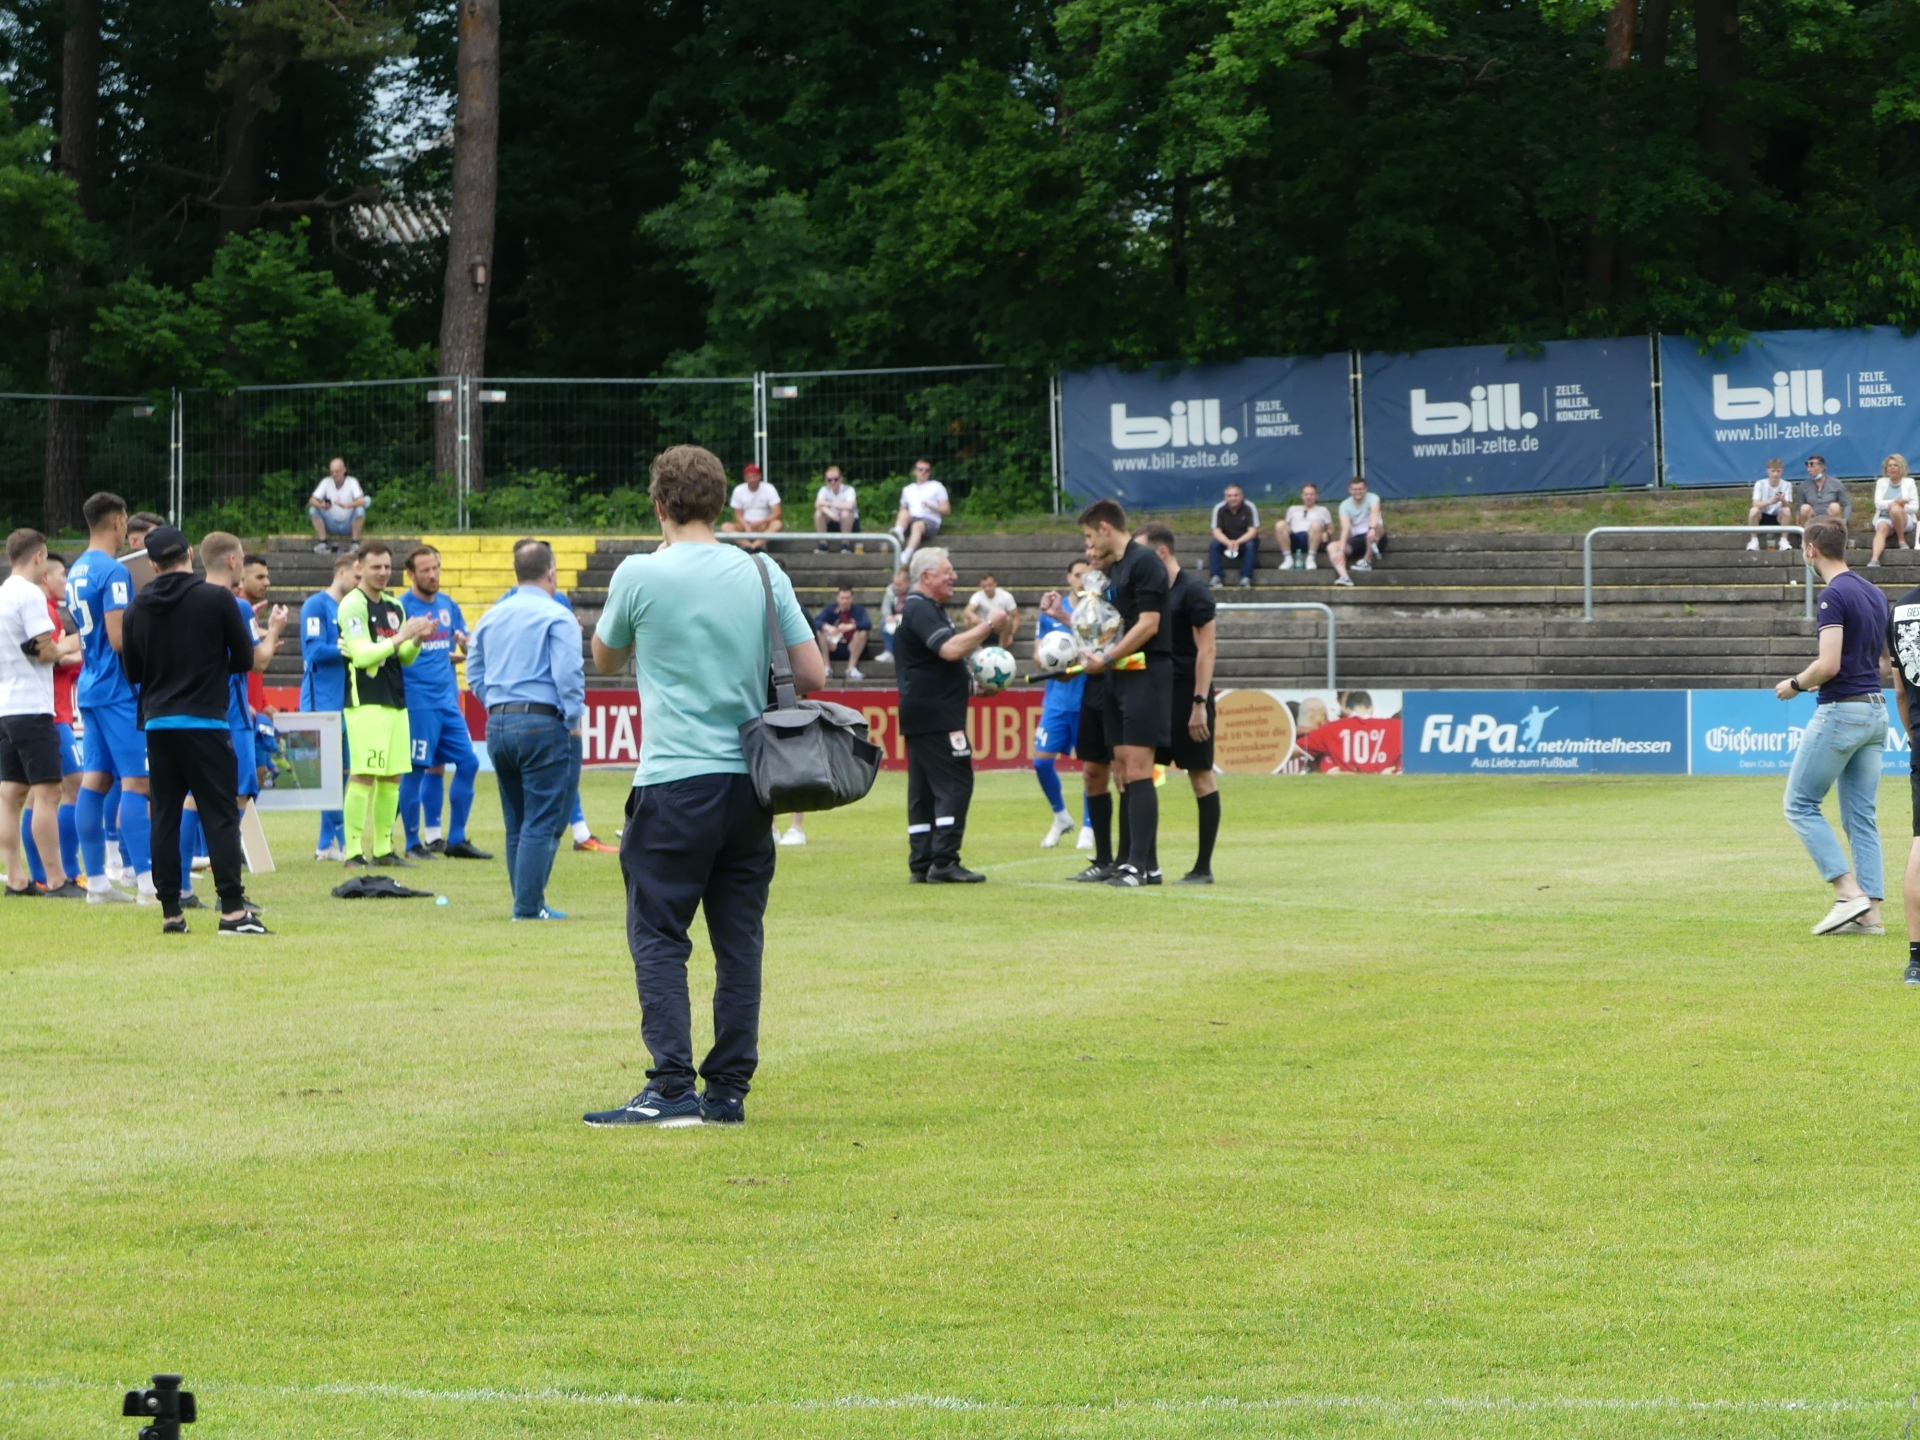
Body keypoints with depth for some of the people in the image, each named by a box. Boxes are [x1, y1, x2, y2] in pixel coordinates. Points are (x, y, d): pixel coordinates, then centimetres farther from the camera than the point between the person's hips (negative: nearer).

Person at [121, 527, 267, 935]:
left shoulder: (138, 609, 3)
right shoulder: (216, 598, -7)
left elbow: (133, 672, 11)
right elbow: (245, 660, -3)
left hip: (157, 722, 4)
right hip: (205, 721, -4)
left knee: (165, 815, 7)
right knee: (220, 813, -3)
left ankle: (171, 912, 6)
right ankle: (232, 909, -9)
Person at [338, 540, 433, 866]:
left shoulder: (394, 606, 16)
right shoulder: (353, 605, -8)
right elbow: (362, 655, -17)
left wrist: (417, 640, -1)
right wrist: (401, 637, -19)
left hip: (395, 702, 8)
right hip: (365, 703, -8)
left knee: (392, 777, 8)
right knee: (363, 775, -11)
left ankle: (383, 848, 15)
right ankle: (353, 851, -11)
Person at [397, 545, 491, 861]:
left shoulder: (448, 605, 12)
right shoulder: (401, 607, -7)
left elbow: (468, 649, 20)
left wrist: (464, 641, -3)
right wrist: (417, 637, -27)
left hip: (447, 700, 7)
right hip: (418, 701, -7)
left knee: (468, 763, 5)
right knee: (415, 770, -4)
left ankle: (456, 840, 13)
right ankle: (413, 843, 6)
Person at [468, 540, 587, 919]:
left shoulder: (490, 618, 13)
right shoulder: (557, 617, -8)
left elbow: (475, 676, 17)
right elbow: (568, 674, -16)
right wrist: (573, 718, -7)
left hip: (497, 726, 7)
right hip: (543, 724, -7)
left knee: (516, 823, 13)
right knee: (542, 823, -4)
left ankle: (527, 902, 15)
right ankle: (529, 906, -8)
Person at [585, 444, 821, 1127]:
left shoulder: (640, 575, -6)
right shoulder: (763, 575, 4)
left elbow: (605, 660, 11)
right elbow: (813, 673, 5)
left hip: (674, 783, -4)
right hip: (751, 782, 4)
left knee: (658, 936, 0)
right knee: (739, 938, 8)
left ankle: (672, 1088, -9)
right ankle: (729, 1090, 8)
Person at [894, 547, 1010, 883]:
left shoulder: (927, 609, 21)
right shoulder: (920, 610, -13)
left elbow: (951, 650, 28)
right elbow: (950, 649, -25)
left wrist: (983, 630, 14)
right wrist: (988, 626, -16)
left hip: (922, 714, 11)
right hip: (934, 714, -11)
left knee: (925, 789, 8)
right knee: (955, 783, -12)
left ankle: (921, 865, 8)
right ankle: (944, 861, -16)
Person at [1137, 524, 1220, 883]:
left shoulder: (1192, 591, -11)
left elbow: (1206, 648, -15)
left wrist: (1199, 704, -19)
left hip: (1187, 695, -8)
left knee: (1201, 775, -1)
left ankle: (1204, 867, 3)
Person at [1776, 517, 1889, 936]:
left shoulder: (1834, 596, -14)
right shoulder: (1876, 595, 13)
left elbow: (1829, 665, -22)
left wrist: (1795, 684, -4)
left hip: (1841, 710, -8)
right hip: (1875, 710, 8)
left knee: (1800, 805, 1)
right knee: (1862, 817, 9)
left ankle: (1848, 891, -10)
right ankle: (1870, 912, 3)